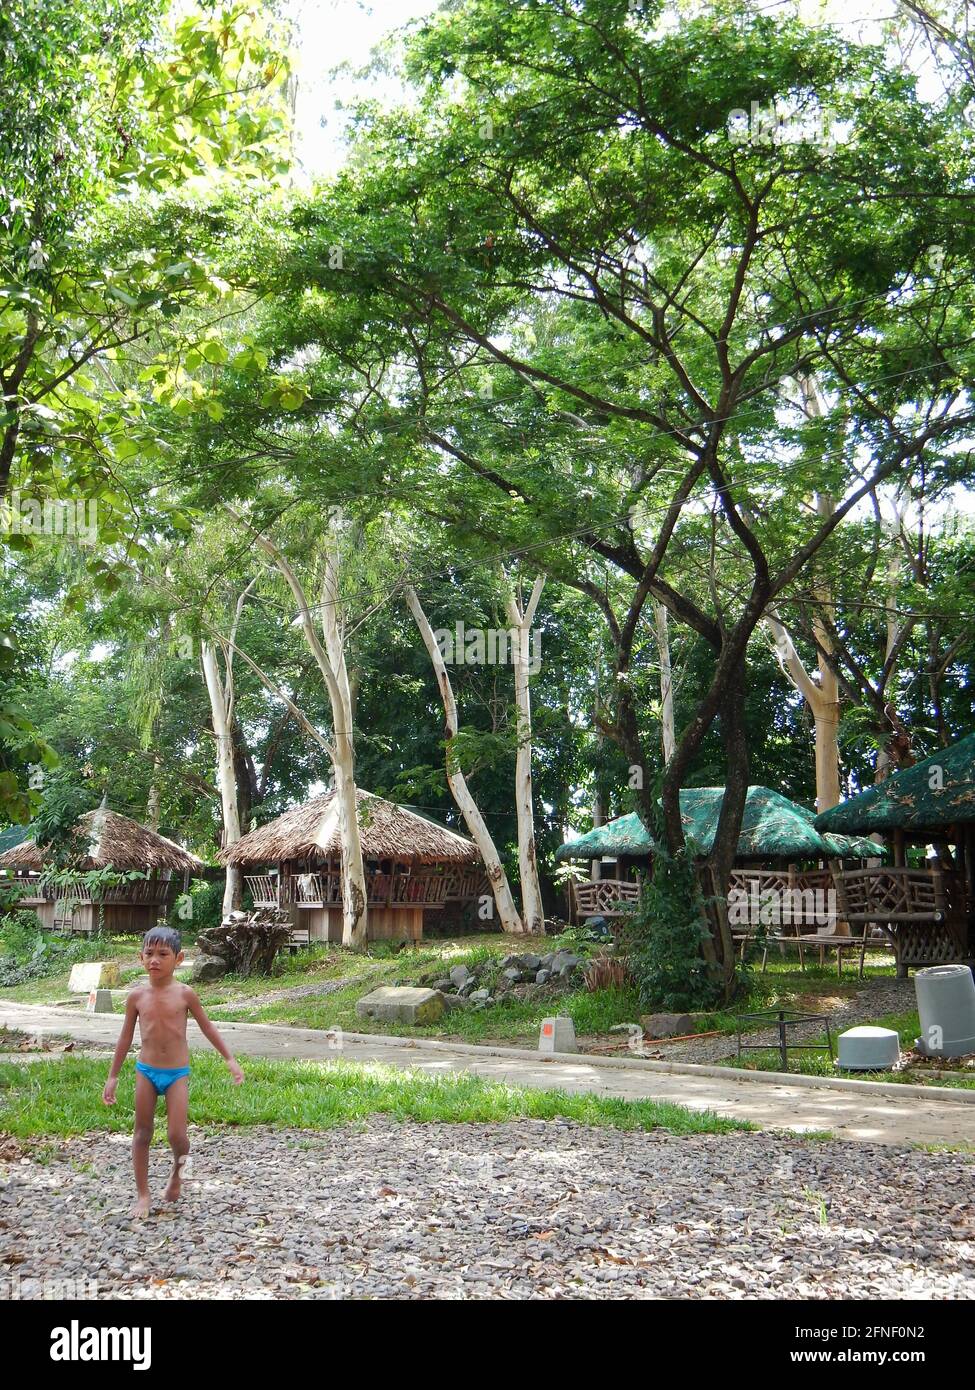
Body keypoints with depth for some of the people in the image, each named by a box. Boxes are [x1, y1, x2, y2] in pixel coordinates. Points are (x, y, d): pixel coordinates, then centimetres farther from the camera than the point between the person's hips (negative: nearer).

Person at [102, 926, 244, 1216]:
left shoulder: (184, 994, -6)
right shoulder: (137, 996, -2)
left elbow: (207, 1028, 4)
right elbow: (126, 1036, 7)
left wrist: (229, 1059, 3)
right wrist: (113, 1076, 9)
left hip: (177, 1073, -2)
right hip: (146, 1071, 2)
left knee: (177, 1134, -6)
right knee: (142, 1134, 6)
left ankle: (177, 1172, 26)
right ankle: (143, 1196, 18)